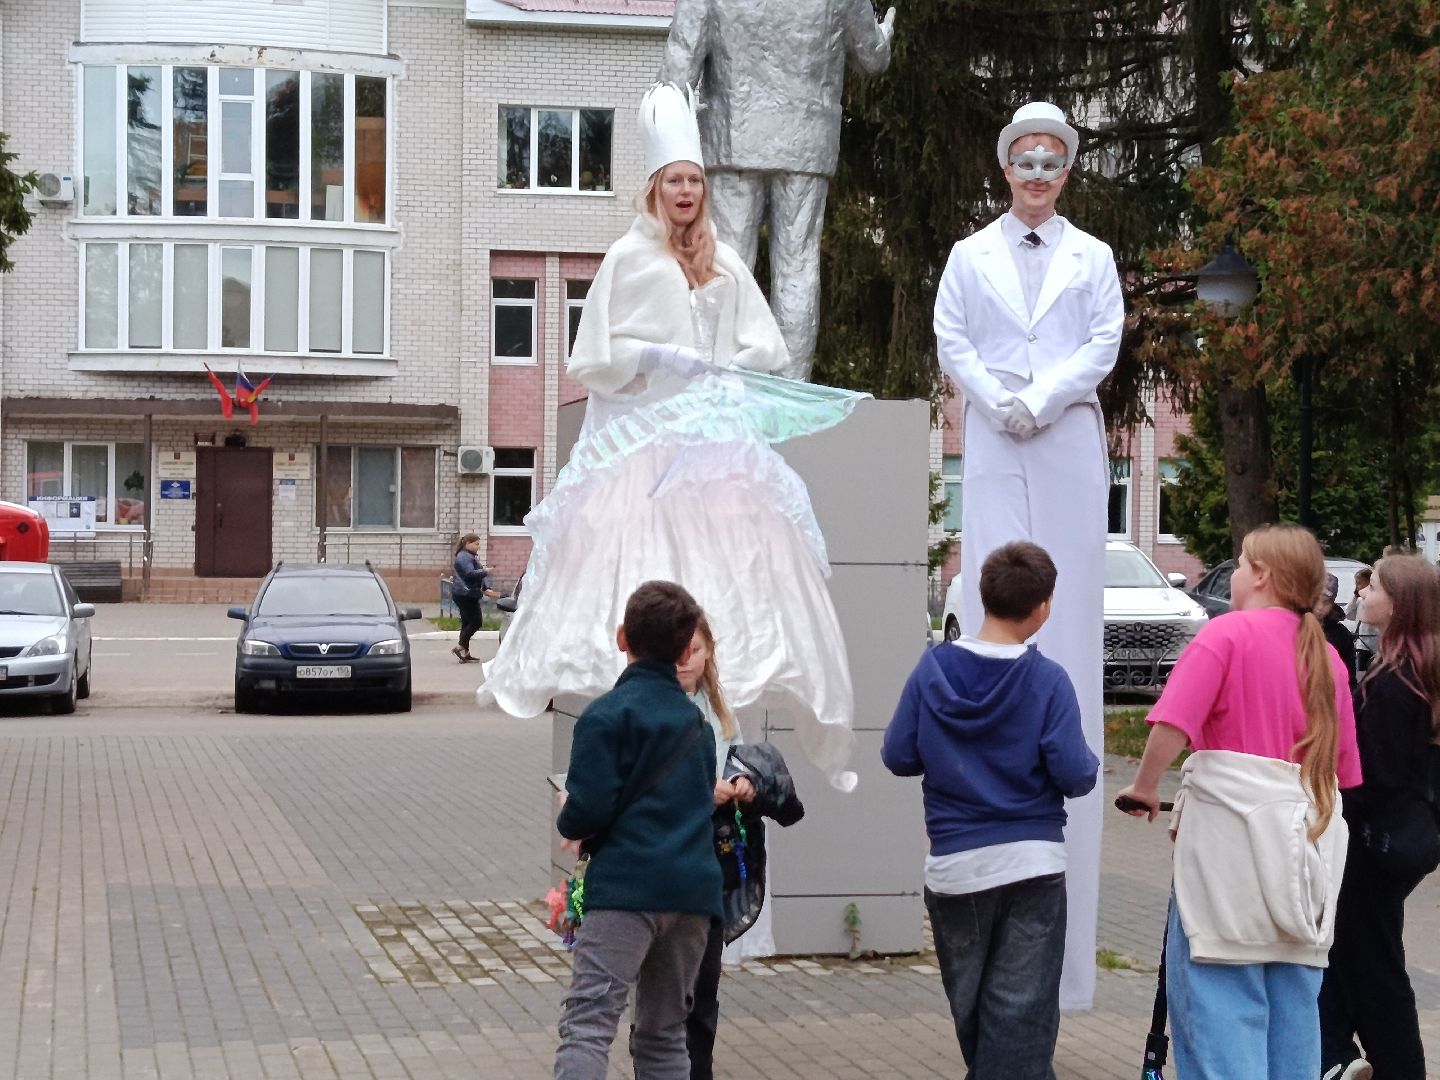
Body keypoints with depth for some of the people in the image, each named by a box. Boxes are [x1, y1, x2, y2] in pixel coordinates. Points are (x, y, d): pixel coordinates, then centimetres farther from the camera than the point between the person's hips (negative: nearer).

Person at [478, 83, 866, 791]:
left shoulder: (725, 264, 12)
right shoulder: (629, 259, 1)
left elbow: (766, 348, 12)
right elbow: (594, 355, -2)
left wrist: (718, 370, -5)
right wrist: (660, 358, -13)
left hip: (715, 437, 4)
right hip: (641, 435, -4)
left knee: (725, 555, -6)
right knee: (635, 544, -11)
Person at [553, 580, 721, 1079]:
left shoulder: (607, 714, -5)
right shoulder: (697, 721, 17)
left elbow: (587, 810, -12)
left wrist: (567, 821, 11)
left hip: (626, 886, -6)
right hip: (694, 887, 7)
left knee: (587, 1024, -13)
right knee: (664, 1034, 14)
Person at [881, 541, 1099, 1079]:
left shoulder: (932, 669, -5)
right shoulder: (1047, 680, -12)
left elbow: (897, 757, -1)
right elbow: (1074, 775, -14)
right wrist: (1091, 763, 8)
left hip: (954, 865, 3)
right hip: (1032, 862, -3)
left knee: (969, 1004, 19)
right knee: (1022, 1012, 1)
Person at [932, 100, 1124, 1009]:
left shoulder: (1092, 256, 11)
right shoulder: (971, 255, 12)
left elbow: (1106, 344, 2)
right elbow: (951, 341, 4)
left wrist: (1042, 398, -10)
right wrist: (997, 400, -11)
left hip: (1068, 441, 0)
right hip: (994, 442, 0)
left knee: (1071, 599, -3)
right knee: (993, 589, -5)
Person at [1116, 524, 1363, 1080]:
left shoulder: (1229, 633, -6)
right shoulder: (1326, 656, 13)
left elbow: (1172, 724, -18)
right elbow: (1343, 767, 15)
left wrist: (1144, 786, -5)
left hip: (1230, 827, -6)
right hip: (1308, 837, 6)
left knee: (1217, 994, -4)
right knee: (1292, 999, 12)